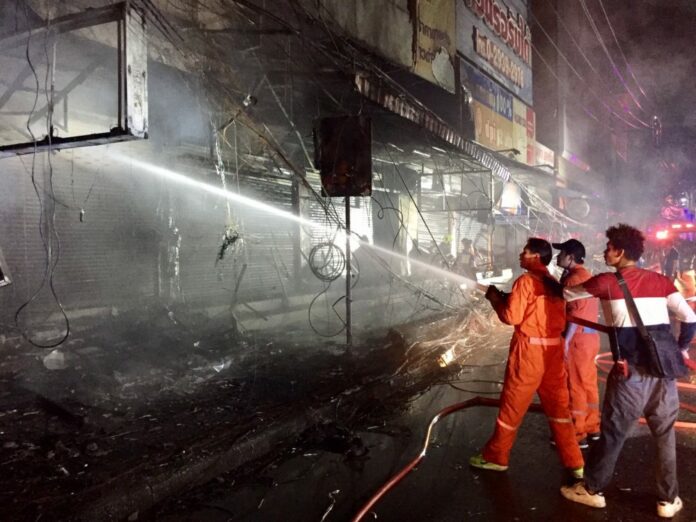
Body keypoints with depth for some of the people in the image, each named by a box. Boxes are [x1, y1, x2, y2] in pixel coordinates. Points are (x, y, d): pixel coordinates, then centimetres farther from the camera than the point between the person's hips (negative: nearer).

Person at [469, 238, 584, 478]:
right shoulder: (554, 284, 12)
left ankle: (495, 457, 18)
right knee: (558, 405, 13)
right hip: (553, 348, 7)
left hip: (529, 350, -7)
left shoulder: (526, 280, -11)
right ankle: (574, 462, 18)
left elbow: (512, 316, -16)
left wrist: (495, 298, -1)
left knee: (512, 405, 5)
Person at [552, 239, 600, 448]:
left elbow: (575, 313, -21)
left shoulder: (573, 278, -16)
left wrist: (566, 340, -21)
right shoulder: (586, 275, 14)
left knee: (575, 385, -2)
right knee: (588, 382, 16)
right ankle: (592, 427, 25)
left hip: (577, 338, -9)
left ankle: (577, 434, 5)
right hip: (590, 336, 9)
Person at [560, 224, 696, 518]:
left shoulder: (606, 282, -5)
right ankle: (668, 500, 26)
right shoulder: (660, 281, 7)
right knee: (665, 435, 17)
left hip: (630, 372, -4)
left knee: (613, 433, 9)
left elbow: (565, 294, 7)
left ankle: (592, 489, 23)